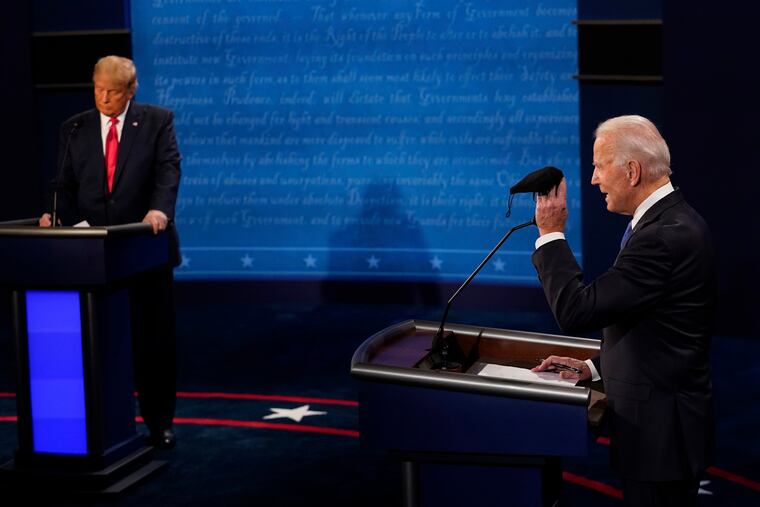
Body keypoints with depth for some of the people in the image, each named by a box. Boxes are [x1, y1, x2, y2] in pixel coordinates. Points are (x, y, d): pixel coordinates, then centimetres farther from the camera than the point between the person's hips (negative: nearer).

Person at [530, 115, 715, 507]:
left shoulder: (666, 235, -23)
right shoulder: (670, 219, 9)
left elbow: (576, 311, -23)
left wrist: (550, 234, -13)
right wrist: (596, 367, 10)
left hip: (660, 430, -10)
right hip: (660, 419, 10)